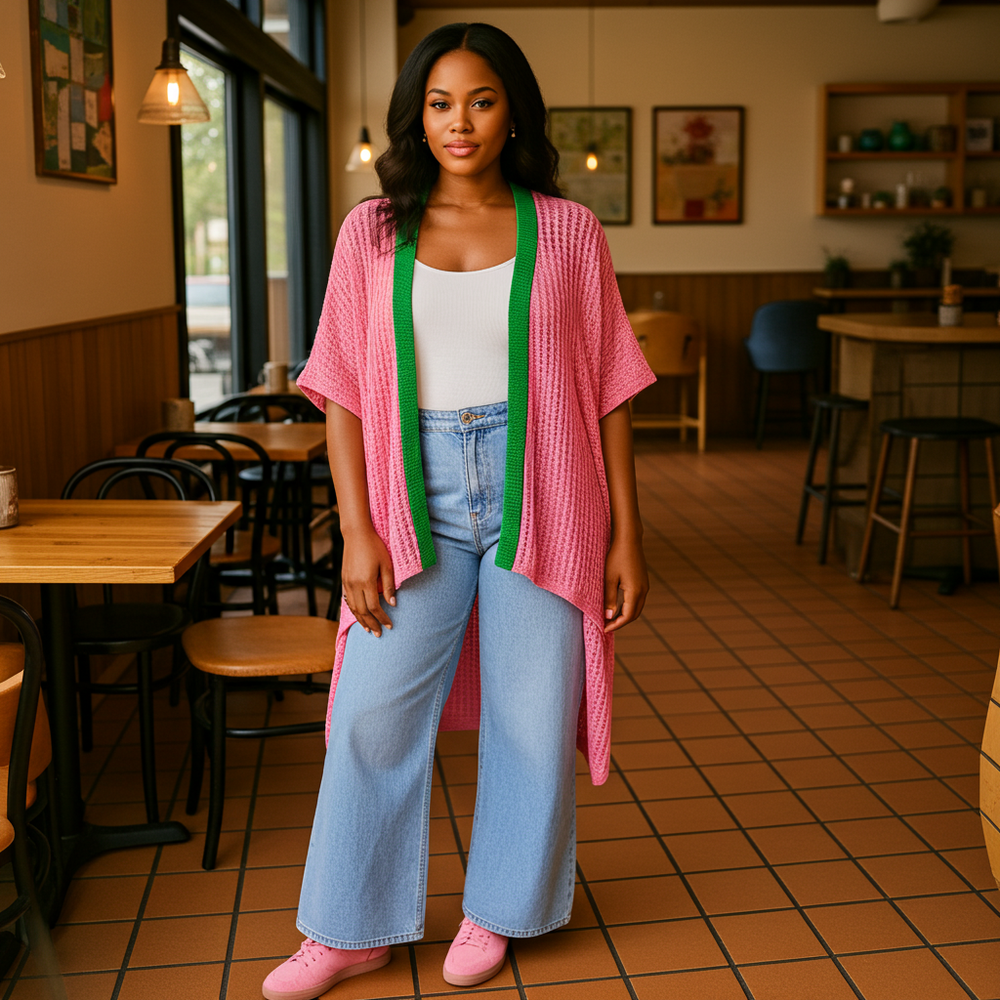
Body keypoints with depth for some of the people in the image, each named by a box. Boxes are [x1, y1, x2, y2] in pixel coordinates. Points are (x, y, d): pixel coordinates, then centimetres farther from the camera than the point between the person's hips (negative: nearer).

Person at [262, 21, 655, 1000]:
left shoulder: (567, 232, 2)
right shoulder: (373, 231, 4)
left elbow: (608, 392, 3)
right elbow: (343, 393, 2)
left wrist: (626, 535, 0)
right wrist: (358, 531, -5)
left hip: (539, 495, 0)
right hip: (418, 495, 1)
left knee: (530, 716, 7)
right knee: (373, 711, 2)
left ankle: (498, 908, 30)